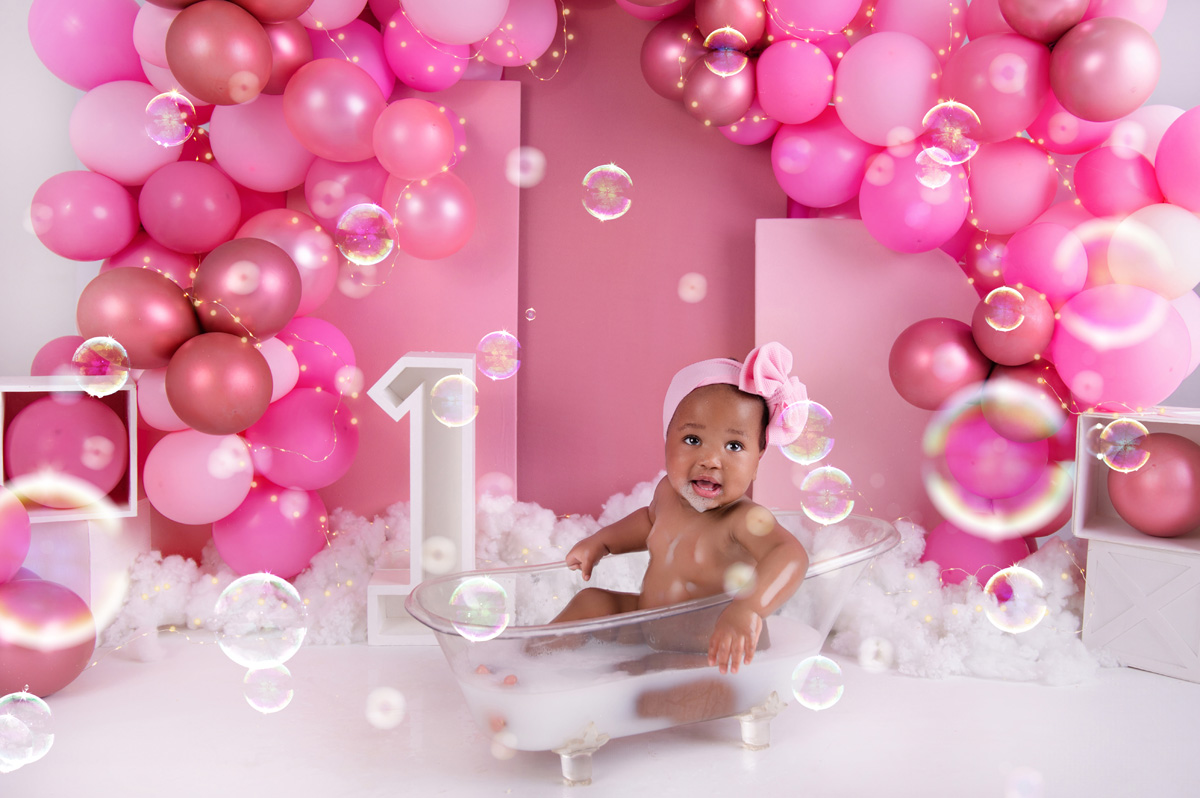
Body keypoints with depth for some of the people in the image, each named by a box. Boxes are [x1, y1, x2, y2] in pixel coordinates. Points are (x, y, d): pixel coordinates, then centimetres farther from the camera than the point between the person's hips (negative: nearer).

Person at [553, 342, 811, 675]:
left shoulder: (747, 520, -28)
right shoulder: (669, 491, -4)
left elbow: (790, 554, -50)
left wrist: (746, 608, -65)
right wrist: (600, 541, 14)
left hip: (705, 653, -7)